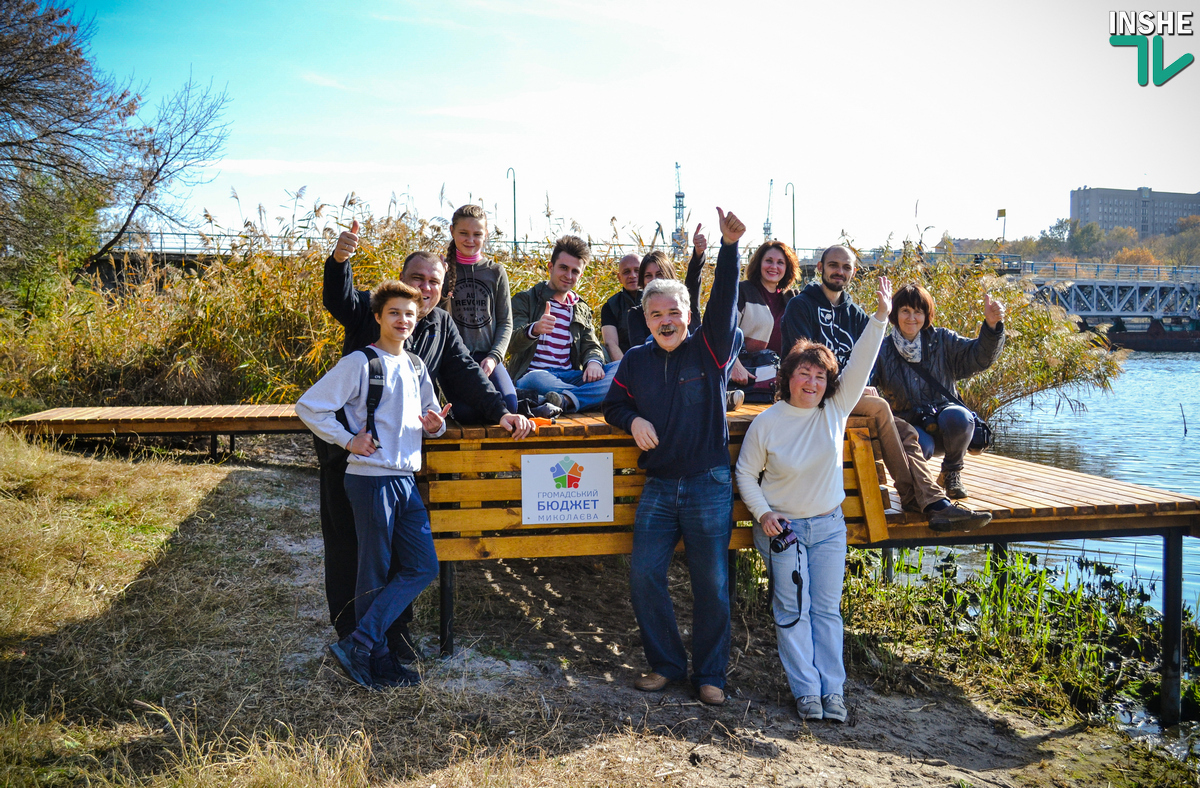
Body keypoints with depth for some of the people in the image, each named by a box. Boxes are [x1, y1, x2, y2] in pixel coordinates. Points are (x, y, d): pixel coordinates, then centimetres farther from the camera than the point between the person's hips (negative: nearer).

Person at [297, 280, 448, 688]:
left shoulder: (416, 367, 14)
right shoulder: (360, 363, -8)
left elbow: (428, 418, 26)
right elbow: (308, 406, -10)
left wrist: (434, 425, 3)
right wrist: (348, 440, -12)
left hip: (406, 479, 8)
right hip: (371, 479, -8)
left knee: (423, 567, 5)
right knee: (375, 573, 0)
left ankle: (358, 643, 9)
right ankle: (376, 660, 12)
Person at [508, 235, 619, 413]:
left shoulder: (582, 309, 25)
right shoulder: (525, 299, 9)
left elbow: (591, 345, 17)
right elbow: (513, 343, -5)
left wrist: (593, 361, -10)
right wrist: (534, 329, -30)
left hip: (569, 377, 5)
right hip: (531, 375, -5)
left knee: (621, 369, -23)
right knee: (536, 379, -43)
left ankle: (566, 399, -40)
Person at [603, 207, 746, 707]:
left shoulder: (709, 350, -2)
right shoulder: (637, 360, 9)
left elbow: (724, 302, -16)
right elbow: (613, 404, 17)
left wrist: (730, 247, -28)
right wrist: (633, 420, -6)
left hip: (709, 486, -3)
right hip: (658, 486, 3)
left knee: (711, 584, 2)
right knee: (644, 576, -1)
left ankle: (710, 674, 18)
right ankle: (666, 664, 18)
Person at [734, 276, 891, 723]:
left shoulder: (836, 410, -4)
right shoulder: (766, 423, -9)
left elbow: (860, 364, -14)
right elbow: (746, 473, 1)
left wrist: (880, 317, -24)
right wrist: (762, 514, -11)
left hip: (828, 525, 2)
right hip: (781, 526, -2)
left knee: (827, 609, 4)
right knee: (792, 609, -3)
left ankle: (832, 689, 8)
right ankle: (806, 690, 2)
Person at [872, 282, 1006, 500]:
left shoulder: (942, 341, 4)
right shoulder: (883, 352, 1)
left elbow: (979, 356, -8)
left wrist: (991, 325, -26)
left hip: (943, 416, 2)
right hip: (908, 423, -1)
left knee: (959, 417, -35)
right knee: (921, 446, -36)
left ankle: (952, 472, -5)